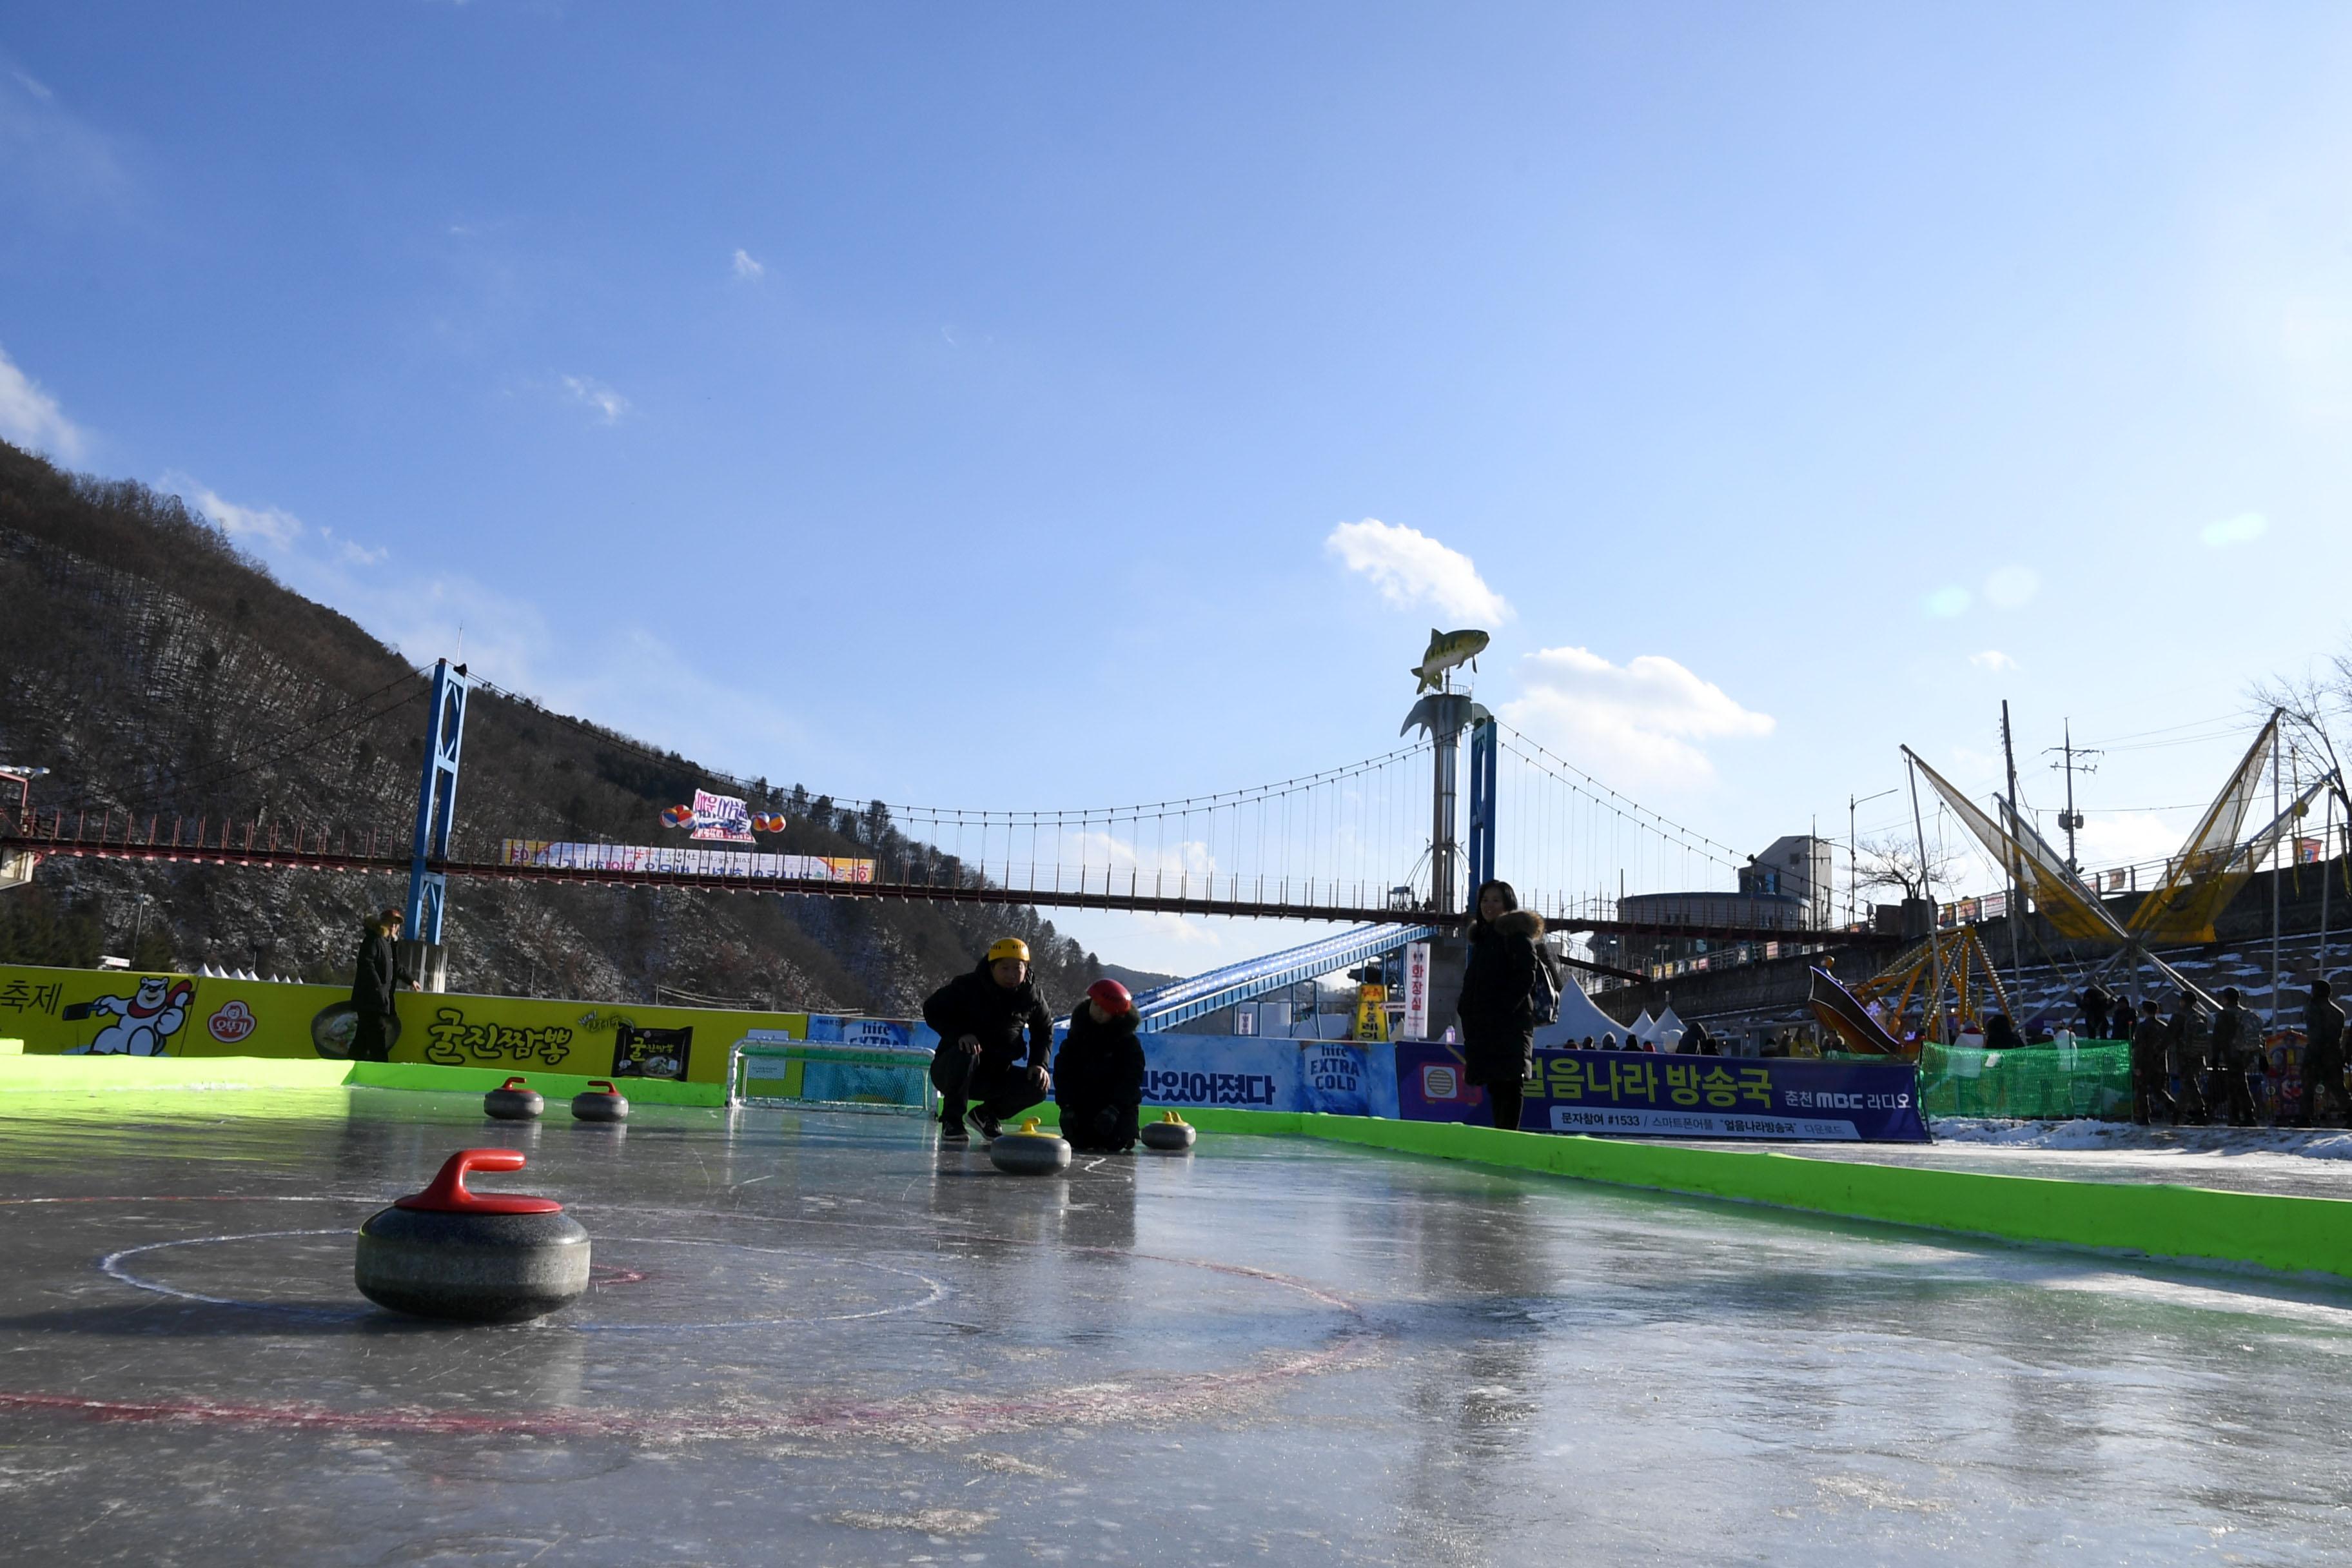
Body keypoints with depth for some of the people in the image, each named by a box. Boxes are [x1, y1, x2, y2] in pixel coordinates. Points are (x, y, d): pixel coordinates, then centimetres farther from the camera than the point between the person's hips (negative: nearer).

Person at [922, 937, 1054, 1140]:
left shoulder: (1031, 996, -3)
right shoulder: (967, 987, -16)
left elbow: (1044, 1030, 12)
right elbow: (932, 1009, -10)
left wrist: (1039, 1063, -5)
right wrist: (960, 1033, -27)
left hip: (996, 1074, 4)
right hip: (949, 1069, -4)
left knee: (1040, 1086, -16)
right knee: (966, 1053, -39)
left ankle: (986, 1115, 11)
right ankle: (951, 1120, -16)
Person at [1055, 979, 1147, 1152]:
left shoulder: (1129, 1043, -8)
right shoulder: (1076, 1037, 0)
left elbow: (1131, 1079, -14)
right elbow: (1063, 1071, -3)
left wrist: (1114, 1107, -28)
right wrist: (1066, 1106, -16)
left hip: (1121, 1104, -3)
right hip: (1083, 1104, 3)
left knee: (1114, 1143, -21)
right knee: (1078, 1141, -14)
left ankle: (1131, 1132, 16)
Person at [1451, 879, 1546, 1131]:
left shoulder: (1516, 933, -4)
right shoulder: (1483, 936, 21)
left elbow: (1526, 978, -13)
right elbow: (1472, 980, 25)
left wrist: (1503, 1009, -19)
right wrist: (1465, 1008, 11)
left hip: (1510, 1023, -9)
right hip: (1483, 1025, 9)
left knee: (1510, 1082, -9)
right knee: (1494, 1083, 10)